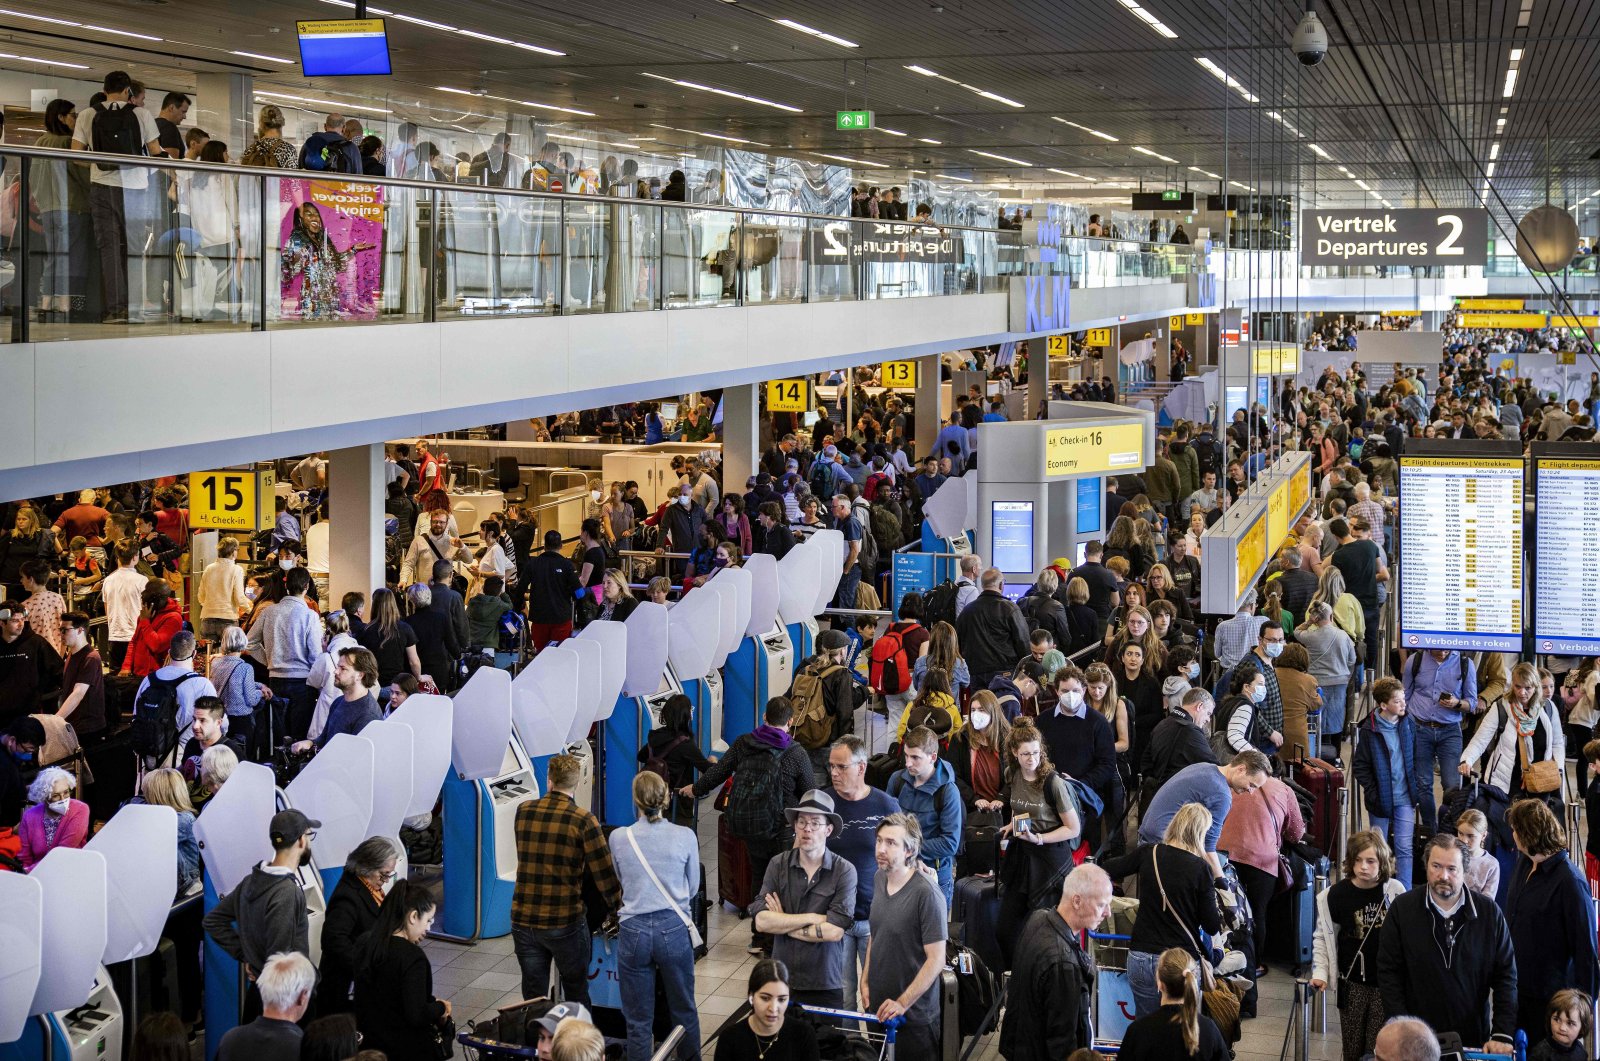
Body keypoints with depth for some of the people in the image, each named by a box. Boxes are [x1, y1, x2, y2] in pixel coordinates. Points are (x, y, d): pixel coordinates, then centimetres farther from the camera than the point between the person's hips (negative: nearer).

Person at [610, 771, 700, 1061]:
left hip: (634, 931, 0)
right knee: (684, 1011, 18)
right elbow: (692, 888, 6)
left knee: (639, 1021, 9)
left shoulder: (619, 838, -6)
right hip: (674, 929, 0)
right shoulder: (685, 837, -8)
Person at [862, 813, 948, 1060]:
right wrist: (865, 981, 10)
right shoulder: (880, 879, 2)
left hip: (914, 1017, -7)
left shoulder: (926, 894, -21)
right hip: (877, 1008, 7)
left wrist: (902, 1003, -20)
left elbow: (936, 959, -20)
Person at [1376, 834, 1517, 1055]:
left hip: (1474, 1038, 1)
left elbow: (1506, 977, -1)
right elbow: (1388, 973, -4)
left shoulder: (1489, 913, -3)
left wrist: (1503, 1035, -10)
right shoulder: (1402, 909, -5)